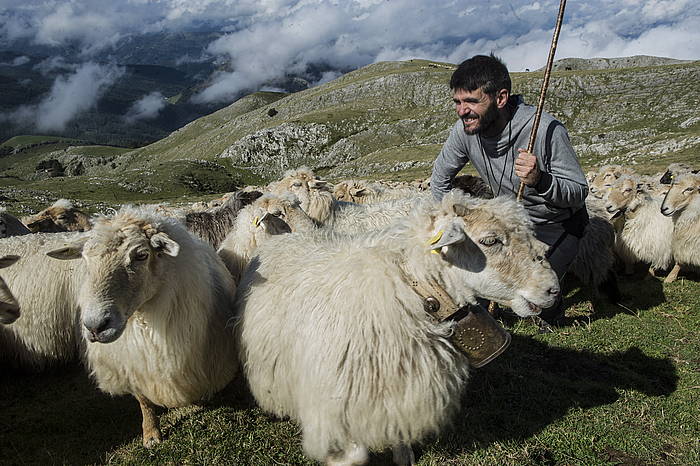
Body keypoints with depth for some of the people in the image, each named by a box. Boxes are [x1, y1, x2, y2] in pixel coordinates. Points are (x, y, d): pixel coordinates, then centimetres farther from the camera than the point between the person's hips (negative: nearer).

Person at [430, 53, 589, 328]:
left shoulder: (545, 130, -31)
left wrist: (540, 180, -44)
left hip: (557, 225, -5)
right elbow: (441, 177, 1)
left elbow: (579, 193, -25)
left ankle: (552, 317, 18)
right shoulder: (465, 130, -17)